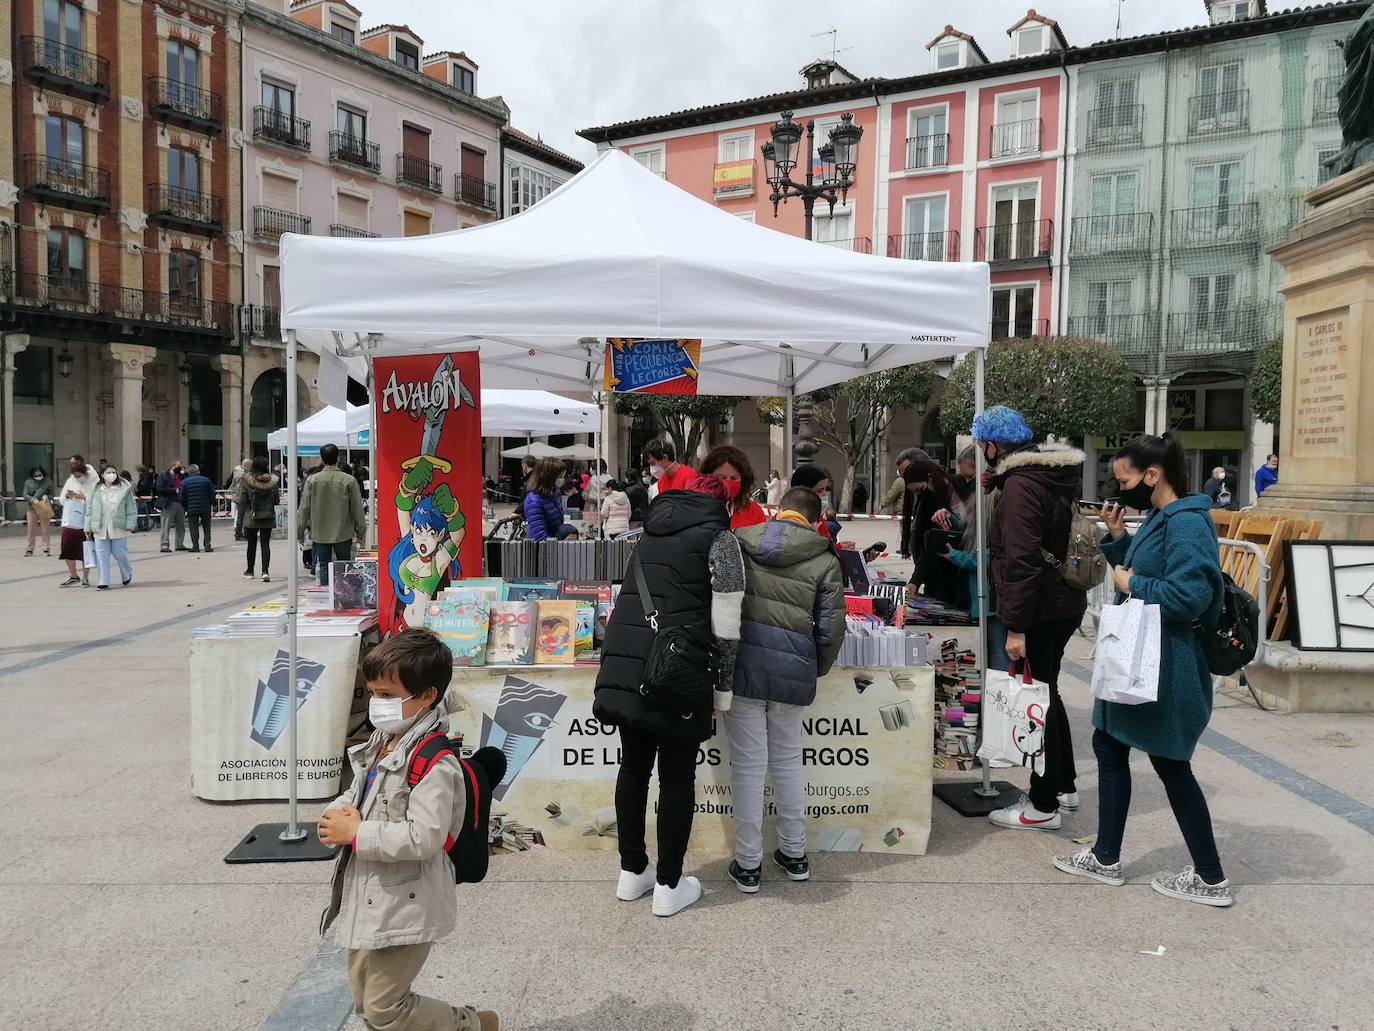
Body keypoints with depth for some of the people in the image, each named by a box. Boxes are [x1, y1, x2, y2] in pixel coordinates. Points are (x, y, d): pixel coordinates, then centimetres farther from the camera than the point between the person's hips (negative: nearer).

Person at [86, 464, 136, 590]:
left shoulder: (124, 489, -1)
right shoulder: (96, 490, 5)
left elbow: (131, 509, 0)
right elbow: (89, 510, 10)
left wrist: (129, 525, -7)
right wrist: (88, 528, 7)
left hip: (118, 528, -2)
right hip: (100, 529, 2)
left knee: (120, 554, 4)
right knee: (102, 556, 2)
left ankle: (127, 575, 31)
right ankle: (103, 582, 7)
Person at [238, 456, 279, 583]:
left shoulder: (246, 481, -9)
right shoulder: (273, 481, -4)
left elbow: (242, 500, -7)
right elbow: (276, 500, 3)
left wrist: (242, 511, 11)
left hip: (251, 518, -1)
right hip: (268, 518, 1)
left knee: (252, 544, 13)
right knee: (265, 544, 3)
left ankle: (250, 571, 26)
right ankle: (265, 571, -10)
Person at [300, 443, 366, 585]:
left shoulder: (312, 480, -4)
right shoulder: (349, 480, -8)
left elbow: (304, 508, 0)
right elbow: (357, 508, -3)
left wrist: (301, 531, 9)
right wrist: (360, 530, 8)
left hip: (320, 533, 1)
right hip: (343, 533, -1)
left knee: (323, 566, 8)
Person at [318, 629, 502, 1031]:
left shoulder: (435, 764, -24)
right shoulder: (379, 744, 5)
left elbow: (423, 838, -32)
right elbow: (355, 795, 17)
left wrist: (357, 834, -23)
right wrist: (337, 813, -6)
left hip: (405, 905, -9)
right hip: (366, 898, 9)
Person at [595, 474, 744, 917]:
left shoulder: (652, 527, 17)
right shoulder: (718, 538, -2)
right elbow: (725, 622, -6)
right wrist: (724, 683, 1)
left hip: (624, 659, 6)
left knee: (634, 765, 17)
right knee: (677, 776, 6)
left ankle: (632, 872, 29)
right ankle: (669, 886, 16)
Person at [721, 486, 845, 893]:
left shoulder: (737, 542, 5)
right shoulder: (825, 562, 2)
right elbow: (831, 629, 1)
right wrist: (814, 672, 18)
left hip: (742, 664, -1)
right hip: (793, 671, 1)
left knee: (748, 766, 6)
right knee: (788, 763, 17)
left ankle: (748, 864, 15)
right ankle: (794, 855, 30)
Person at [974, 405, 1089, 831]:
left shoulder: (1020, 485, -20)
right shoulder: (1054, 475, 12)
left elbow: (1021, 561, -25)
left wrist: (1016, 626, -24)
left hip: (1039, 611, -10)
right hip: (1066, 603, 10)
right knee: (1046, 694, 21)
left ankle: (1043, 805, 10)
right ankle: (1064, 786, 32)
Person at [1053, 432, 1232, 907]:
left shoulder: (1187, 523, -21)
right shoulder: (1160, 518, 11)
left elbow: (1189, 595, -29)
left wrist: (1131, 585, -17)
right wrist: (1117, 538, 3)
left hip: (1166, 668, -11)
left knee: (1171, 765, 3)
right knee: (1109, 745, 15)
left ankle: (1211, 879, 19)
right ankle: (1106, 858, 27)